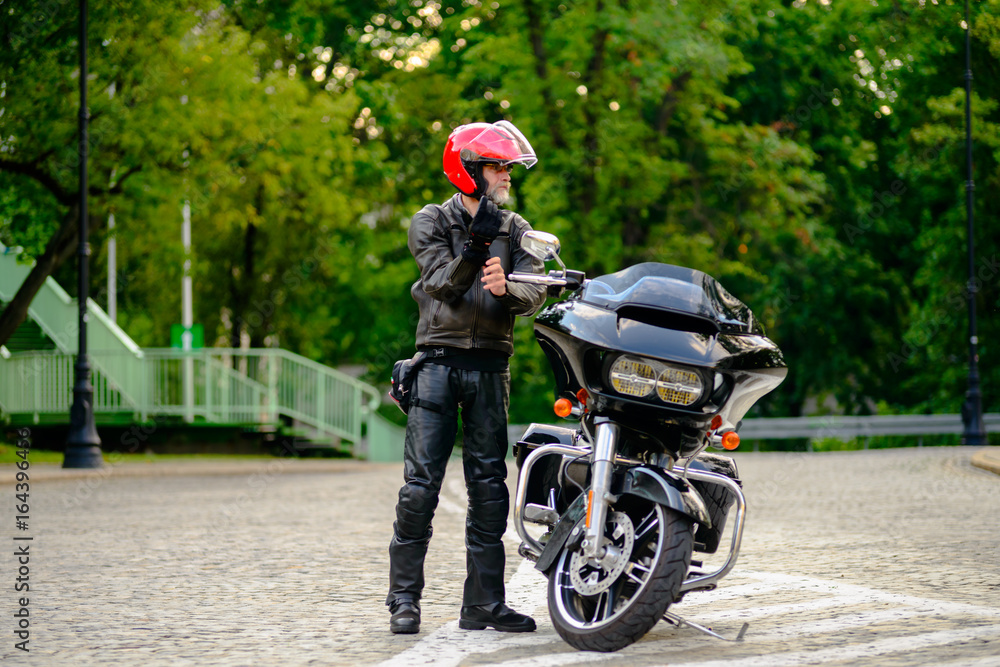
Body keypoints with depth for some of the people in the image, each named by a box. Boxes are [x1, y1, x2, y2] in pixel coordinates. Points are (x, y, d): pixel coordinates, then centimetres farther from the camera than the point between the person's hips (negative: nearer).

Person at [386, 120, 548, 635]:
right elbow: (442, 284, -11)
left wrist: (505, 288, -25)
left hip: (490, 368, 3)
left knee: (488, 486, 3)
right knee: (421, 484, -7)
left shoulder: (515, 230, 11)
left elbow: (535, 292, -3)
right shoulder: (431, 222, 3)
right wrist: (473, 251, -28)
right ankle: (404, 598, 0)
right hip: (439, 361, -3)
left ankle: (484, 602, 6)